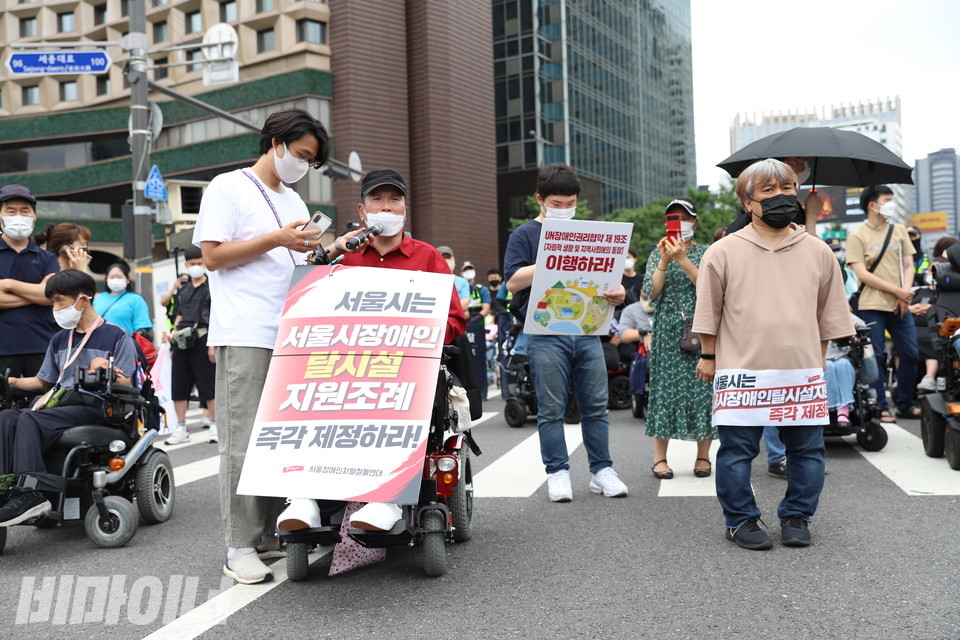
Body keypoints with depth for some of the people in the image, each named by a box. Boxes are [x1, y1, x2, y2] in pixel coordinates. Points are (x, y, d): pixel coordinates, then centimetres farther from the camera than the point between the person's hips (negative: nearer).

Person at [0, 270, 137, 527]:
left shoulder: (116, 336, 2)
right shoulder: (59, 340, 23)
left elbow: (125, 384, -4)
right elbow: (44, 382, 25)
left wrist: (106, 371, -24)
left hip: (95, 406, -7)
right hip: (62, 403, 7)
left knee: (30, 420, -30)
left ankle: (28, 494, -37)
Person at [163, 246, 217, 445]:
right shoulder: (183, 290, 19)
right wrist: (174, 332, 6)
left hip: (202, 340, -6)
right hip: (182, 342, 6)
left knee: (209, 385, -4)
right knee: (178, 386, 7)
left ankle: (215, 426, 5)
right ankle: (181, 429, 16)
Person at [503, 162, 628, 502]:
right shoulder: (525, 235, 3)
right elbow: (513, 282, -8)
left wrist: (616, 291, -5)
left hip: (587, 331, 4)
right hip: (546, 335, -4)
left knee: (596, 406, 6)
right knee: (551, 409, 1)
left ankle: (602, 470, 14)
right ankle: (557, 472, 10)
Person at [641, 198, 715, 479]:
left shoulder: (705, 253, 7)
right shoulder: (658, 253, 10)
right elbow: (651, 292, -1)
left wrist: (683, 259, -18)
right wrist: (664, 260, -12)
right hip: (667, 330, 1)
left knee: (701, 387, -1)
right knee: (664, 385, -1)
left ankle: (703, 456, 8)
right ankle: (659, 457, 4)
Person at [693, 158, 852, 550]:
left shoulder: (818, 252, 8)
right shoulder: (724, 252, 0)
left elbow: (828, 314, 16)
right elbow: (708, 311, 5)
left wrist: (818, 359, 16)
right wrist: (708, 356, 6)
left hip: (803, 373, 3)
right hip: (742, 372, -2)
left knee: (807, 449, 8)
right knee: (737, 451, 2)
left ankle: (796, 517, 25)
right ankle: (741, 520, 18)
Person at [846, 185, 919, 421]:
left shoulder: (899, 231, 13)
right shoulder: (857, 236, -3)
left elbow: (908, 265, 13)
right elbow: (862, 274, -10)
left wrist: (906, 292, -5)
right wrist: (897, 290, -15)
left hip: (900, 305, 5)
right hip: (872, 306, -5)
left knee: (910, 354, 5)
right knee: (877, 357, -1)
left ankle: (906, 405, 19)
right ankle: (881, 408, 8)